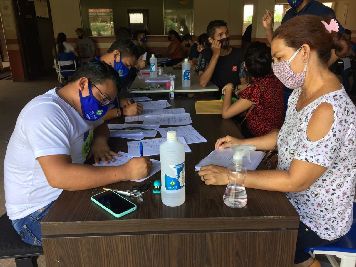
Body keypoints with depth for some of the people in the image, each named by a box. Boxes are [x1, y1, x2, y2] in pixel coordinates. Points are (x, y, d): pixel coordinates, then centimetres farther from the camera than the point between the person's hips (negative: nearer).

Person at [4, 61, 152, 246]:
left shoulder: (82, 104, 2)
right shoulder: (46, 112, -26)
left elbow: (101, 127, 22)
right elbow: (58, 176, -39)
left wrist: (100, 141, -3)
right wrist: (125, 171, -38)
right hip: (37, 213, -8)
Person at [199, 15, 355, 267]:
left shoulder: (328, 109, -31)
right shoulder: (302, 91, -2)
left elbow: (296, 181, -29)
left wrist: (232, 176, -26)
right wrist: (242, 143, 0)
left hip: (318, 220, -7)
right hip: (296, 199, 8)